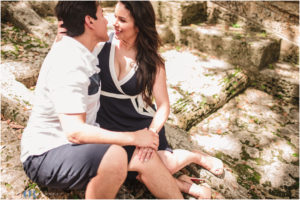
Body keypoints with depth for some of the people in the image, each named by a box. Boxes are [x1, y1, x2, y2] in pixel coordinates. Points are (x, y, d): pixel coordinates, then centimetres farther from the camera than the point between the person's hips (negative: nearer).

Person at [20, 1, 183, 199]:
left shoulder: (83, 53, 7)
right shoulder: (68, 62, -23)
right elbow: (74, 131, -30)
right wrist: (133, 137, -26)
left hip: (81, 141, 9)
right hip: (45, 155, -9)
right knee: (115, 156, -35)